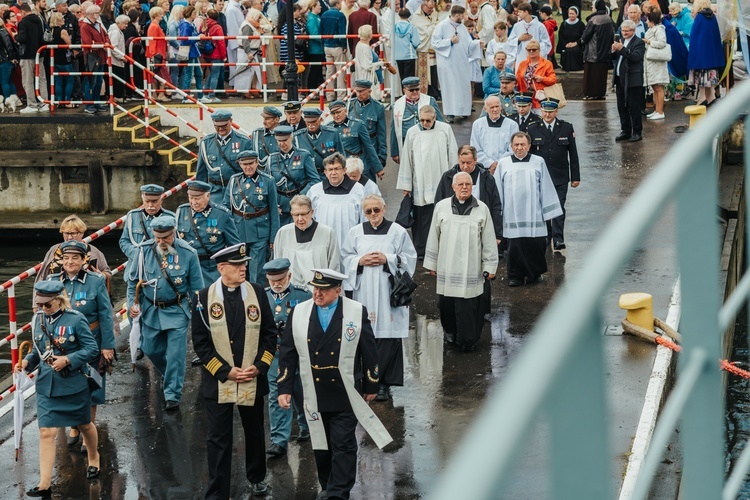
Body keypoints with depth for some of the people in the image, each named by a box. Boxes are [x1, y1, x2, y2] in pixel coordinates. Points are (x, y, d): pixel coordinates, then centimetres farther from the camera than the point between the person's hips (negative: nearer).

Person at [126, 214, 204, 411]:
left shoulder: (188, 253, -12)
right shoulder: (144, 250, -9)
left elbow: (196, 287, -3)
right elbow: (133, 280, 5)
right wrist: (133, 303, -6)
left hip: (177, 310, -3)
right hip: (150, 310, 3)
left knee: (175, 354, -6)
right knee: (151, 349, 12)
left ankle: (172, 395, 3)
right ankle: (170, 376, 40)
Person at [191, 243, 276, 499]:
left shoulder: (257, 292, -1)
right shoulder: (205, 297, -6)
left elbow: (269, 333, 3)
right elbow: (200, 342, -6)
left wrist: (259, 366, -8)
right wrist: (225, 371, -12)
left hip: (253, 379, 2)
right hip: (218, 380, -2)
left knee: (255, 432, 18)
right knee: (218, 440, -1)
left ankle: (257, 478, 40)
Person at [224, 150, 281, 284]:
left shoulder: (268, 181, -2)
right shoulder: (234, 181, 5)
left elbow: (274, 211, 1)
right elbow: (226, 207, 9)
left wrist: (273, 238, -1)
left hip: (259, 233, -3)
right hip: (238, 231, 3)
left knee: (256, 272, -3)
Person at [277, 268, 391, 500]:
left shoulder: (357, 312, -5)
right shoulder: (299, 313, 0)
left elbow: (369, 352, 1)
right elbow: (287, 353, 4)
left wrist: (371, 386, 5)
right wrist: (284, 389, 1)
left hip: (346, 395, -3)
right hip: (314, 396, 3)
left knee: (344, 446, -4)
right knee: (321, 445, 13)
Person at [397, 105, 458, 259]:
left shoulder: (445, 129, 1)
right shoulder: (412, 132, 1)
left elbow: (453, 156, 7)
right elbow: (406, 159, 5)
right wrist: (406, 185, 5)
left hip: (440, 182, 0)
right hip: (419, 182, 0)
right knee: (420, 218, 0)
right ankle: (420, 251, 6)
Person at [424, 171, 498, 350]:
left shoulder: (482, 209, 0)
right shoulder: (441, 207, 3)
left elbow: (489, 240, 5)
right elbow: (434, 237, 10)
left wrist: (490, 267, 5)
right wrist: (431, 263, 11)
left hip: (471, 269, -1)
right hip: (447, 267, 1)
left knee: (469, 305, -4)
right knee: (446, 304, 6)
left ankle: (468, 340, 7)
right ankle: (450, 332, 28)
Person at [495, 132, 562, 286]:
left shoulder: (538, 163, 4)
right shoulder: (503, 164, 6)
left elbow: (546, 188, 6)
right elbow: (498, 190, 9)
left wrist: (548, 211, 3)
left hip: (533, 214, 0)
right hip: (512, 214, 0)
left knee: (536, 245, 2)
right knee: (514, 247, 1)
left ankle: (535, 273, 20)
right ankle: (516, 276, 13)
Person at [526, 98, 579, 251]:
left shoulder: (567, 128, 3)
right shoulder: (533, 129, 3)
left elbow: (573, 154, 5)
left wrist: (575, 177, 3)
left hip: (560, 177, -1)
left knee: (559, 207, -8)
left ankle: (558, 239, -8)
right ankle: (545, 237, 20)